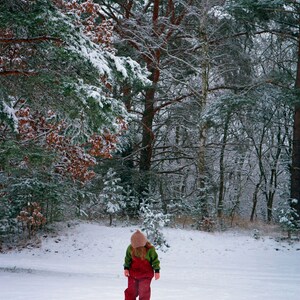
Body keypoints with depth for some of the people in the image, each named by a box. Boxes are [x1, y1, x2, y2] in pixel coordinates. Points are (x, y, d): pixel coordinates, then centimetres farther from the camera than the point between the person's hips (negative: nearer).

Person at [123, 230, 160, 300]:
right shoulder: (130, 248, -11)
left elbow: (155, 260, -6)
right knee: (131, 291, 6)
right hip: (133, 273, 2)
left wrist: (157, 271, -6)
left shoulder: (150, 249, -18)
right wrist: (126, 268, -2)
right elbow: (127, 259, 5)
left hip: (146, 274, -2)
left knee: (144, 292, -1)